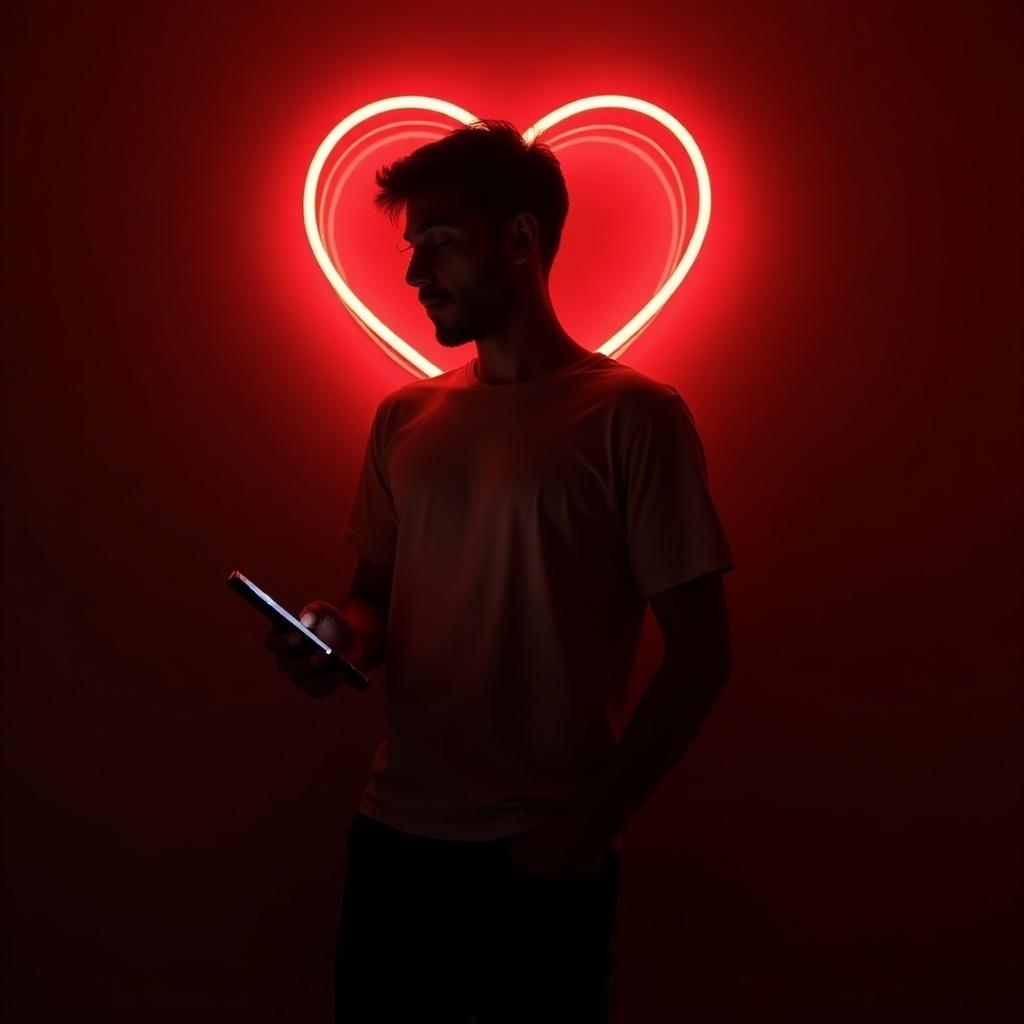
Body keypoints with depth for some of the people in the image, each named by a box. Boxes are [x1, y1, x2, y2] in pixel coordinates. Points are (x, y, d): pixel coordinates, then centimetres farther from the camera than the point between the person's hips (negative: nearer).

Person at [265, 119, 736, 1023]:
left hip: (543, 857, -4)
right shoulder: (403, 419, 6)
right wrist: (346, 633, -7)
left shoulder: (632, 415, -9)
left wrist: (588, 831, -12)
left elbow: (699, 658, -9)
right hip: (393, 836, 5)